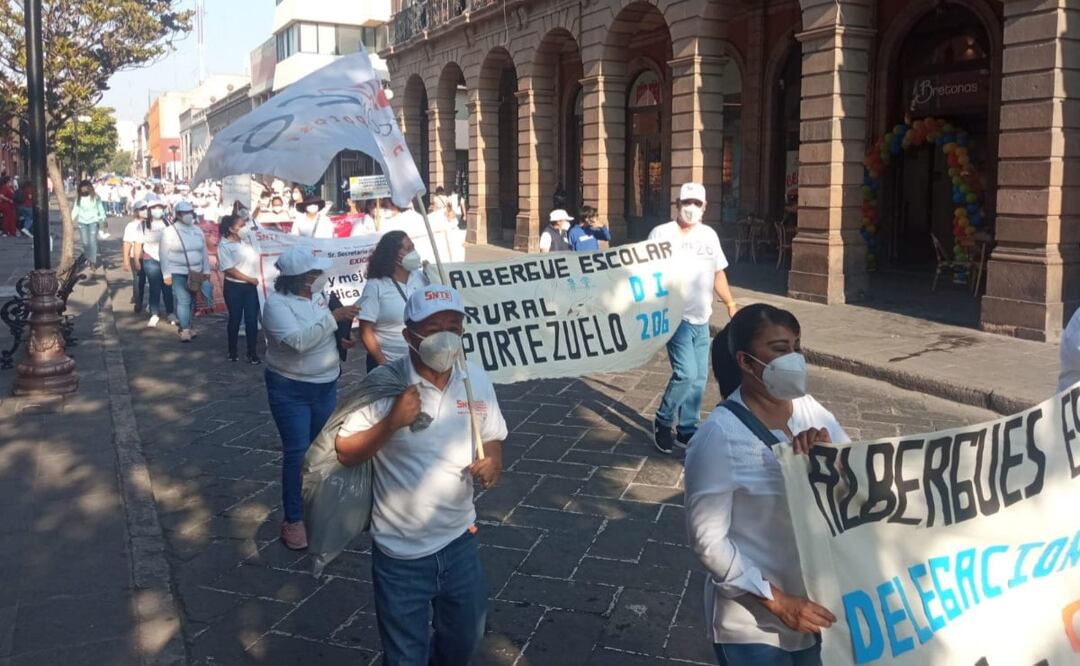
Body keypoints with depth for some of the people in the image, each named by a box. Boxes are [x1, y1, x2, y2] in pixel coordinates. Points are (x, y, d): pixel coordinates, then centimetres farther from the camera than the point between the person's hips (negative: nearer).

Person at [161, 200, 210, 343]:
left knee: (191, 301, 10)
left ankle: (187, 326, 23)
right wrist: (166, 274, -10)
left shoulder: (198, 231, 7)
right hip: (178, 273, -5)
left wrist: (206, 270, 10)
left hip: (195, 272, 5)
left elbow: (204, 251, 13)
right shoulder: (170, 232, -7)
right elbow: (164, 255, -7)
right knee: (183, 300, -11)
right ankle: (185, 330, -8)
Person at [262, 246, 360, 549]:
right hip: (290, 390, -7)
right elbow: (298, 341, -34)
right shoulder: (276, 303, -21)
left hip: (326, 385, 7)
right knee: (297, 454, -5)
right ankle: (293, 519, 9)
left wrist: (342, 338, -1)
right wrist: (333, 317, -34)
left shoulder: (316, 295, 1)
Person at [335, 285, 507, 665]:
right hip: (401, 552, -3)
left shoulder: (476, 379, -5)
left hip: (459, 540, 4)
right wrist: (391, 422, -27)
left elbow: (492, 439, 8)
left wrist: (492, 462, -14)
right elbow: (345, 453, -12)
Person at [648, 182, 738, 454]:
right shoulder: (662, 233, -5)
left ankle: (687, 430, 22)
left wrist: (731, 305, 15)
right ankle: (663, 422, 7)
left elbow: (718, 273, 19)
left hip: (701, 320, 6)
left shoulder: (709, 235, 12)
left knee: (699, 378, 8)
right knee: (686, 373, -15)